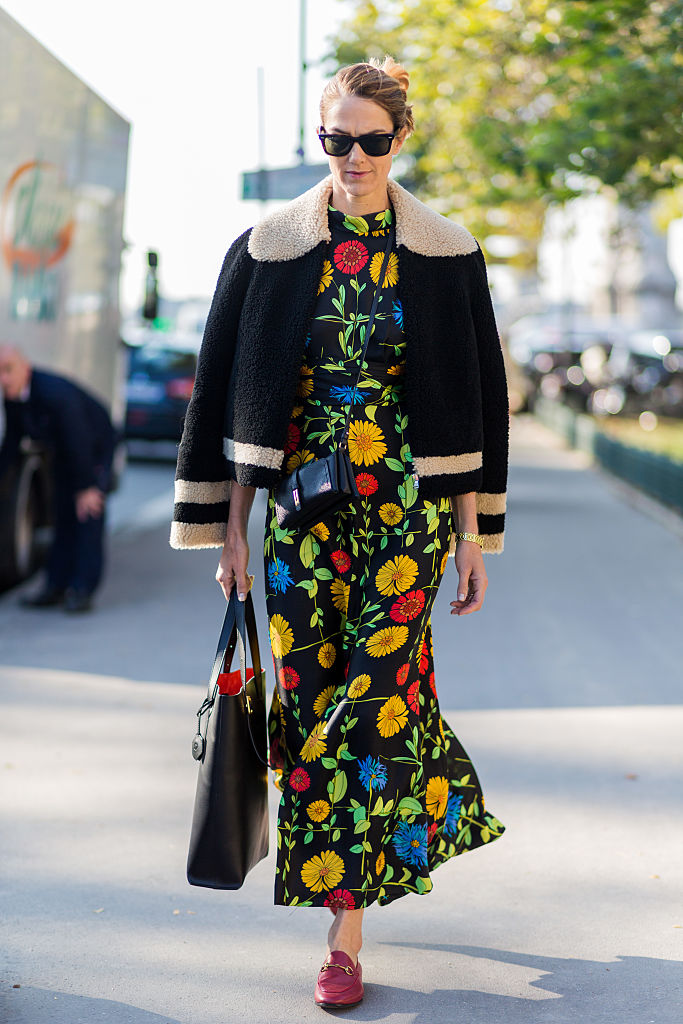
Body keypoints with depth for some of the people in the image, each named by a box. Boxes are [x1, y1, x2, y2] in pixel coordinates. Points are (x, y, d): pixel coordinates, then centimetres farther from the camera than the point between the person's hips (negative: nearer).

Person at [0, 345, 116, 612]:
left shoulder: (55, 392, -36)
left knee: (87, 512, -13)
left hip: (96, 448, -7)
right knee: (64, 517, 7)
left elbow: (79, 441, -32)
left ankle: (82, 589, -13)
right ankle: (56, 587, 11)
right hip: (63, 453, 7)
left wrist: (87, 487, -28)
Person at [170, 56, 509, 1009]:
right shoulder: (267, 250, 3)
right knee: (311, 689, 2)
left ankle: (346, 926, 2)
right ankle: (433, 808, 28)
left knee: (373, 695, -6)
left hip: (408, 502, -2)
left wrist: (473, 536, 1)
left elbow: (473, 400, 4)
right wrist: (231, 532, 2)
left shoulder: (445, 253, 2)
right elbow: (233, 395, 5)